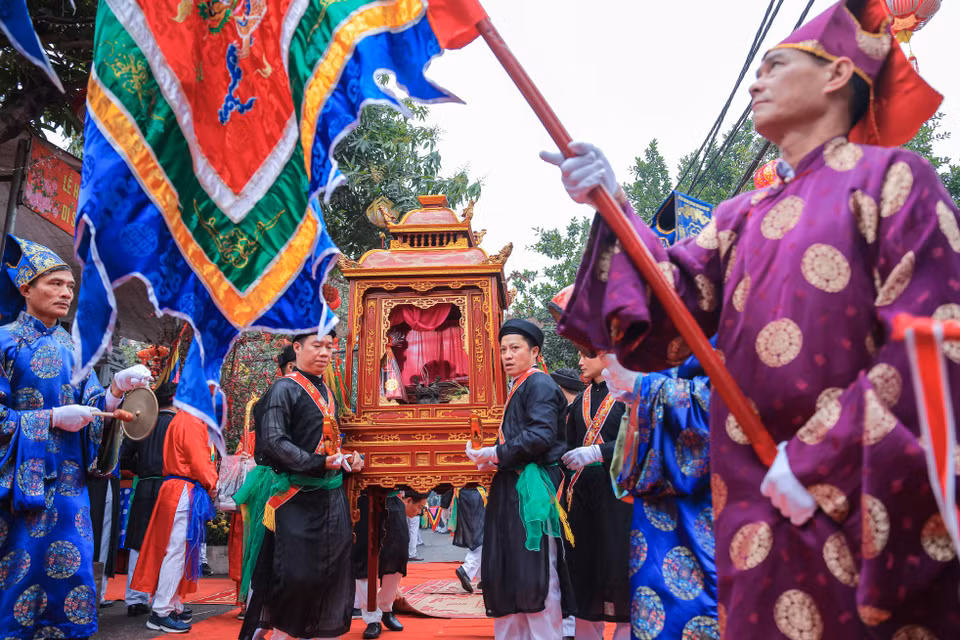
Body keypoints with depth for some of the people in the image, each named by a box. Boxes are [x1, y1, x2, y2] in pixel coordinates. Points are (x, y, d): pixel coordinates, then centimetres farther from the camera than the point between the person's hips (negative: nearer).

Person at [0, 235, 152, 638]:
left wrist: (118, 388, -12)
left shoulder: (71, 348, 11)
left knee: (69, 579, 6)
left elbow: (94, 410, 6)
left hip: (67, 482, 5)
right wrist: (52, 418, -15)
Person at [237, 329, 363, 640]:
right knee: (294, 572, -6)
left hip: (330, 495, 7)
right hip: (296, 496, -7)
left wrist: (348, 458, 3)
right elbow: (273, 441, -16)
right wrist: (317, 463, -24)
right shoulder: (284, 389, -7)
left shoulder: (327, 393, 15)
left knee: (331, 569, 9)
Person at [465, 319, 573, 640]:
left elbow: (542, 435, -22)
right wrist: (492, 457, 6)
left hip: (532, 488, -9)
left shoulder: (539, 384, -10)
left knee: (534, 571, -2)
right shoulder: (519, 387, 18)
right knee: (509, 570, 13)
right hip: (512, 487, 9)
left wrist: (496, 453, -14)